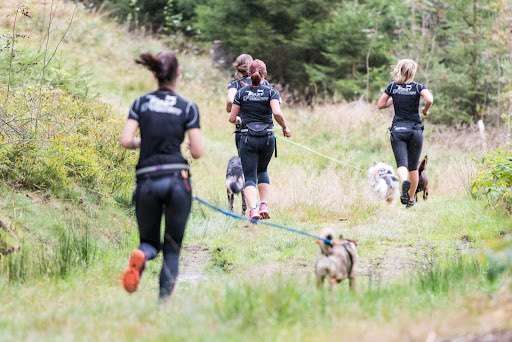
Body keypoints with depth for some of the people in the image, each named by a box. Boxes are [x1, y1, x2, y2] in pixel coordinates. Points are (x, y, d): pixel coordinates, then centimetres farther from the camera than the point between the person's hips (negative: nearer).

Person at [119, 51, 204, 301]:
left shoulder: (141, 103, 6)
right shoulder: (188, 108, 1)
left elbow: (126, 141, -3)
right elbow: (197, 152, -2)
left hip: (147, 181, 1)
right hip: (177, 180, -1)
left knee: (150, 241, 15)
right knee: (172, 248, 10)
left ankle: (140, 256, -21)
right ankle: (164, 300, -6)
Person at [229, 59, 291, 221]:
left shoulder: (241, 93, 3)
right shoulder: (271, 92, -1)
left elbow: (232, 118, 3)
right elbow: (277, 113, -17)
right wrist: (285, 127, -1)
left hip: (248, 139, -1)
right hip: (267, 138, 1)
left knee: (250, 177, -2)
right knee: (262, 171, 25)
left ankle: (253, 210, -23)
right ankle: (264, 206, 13)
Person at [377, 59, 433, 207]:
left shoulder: (393, 86, 2)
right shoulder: (418, 87, -4)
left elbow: (380, 105, 7)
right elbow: (429, 100, -21)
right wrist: (425, 110, -2)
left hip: (397, 129, 0)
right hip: (415, 130, 0)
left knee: (402, 164, -10)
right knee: (413, 167, 14)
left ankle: (404, 181, -43)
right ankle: (411, 199, 20)